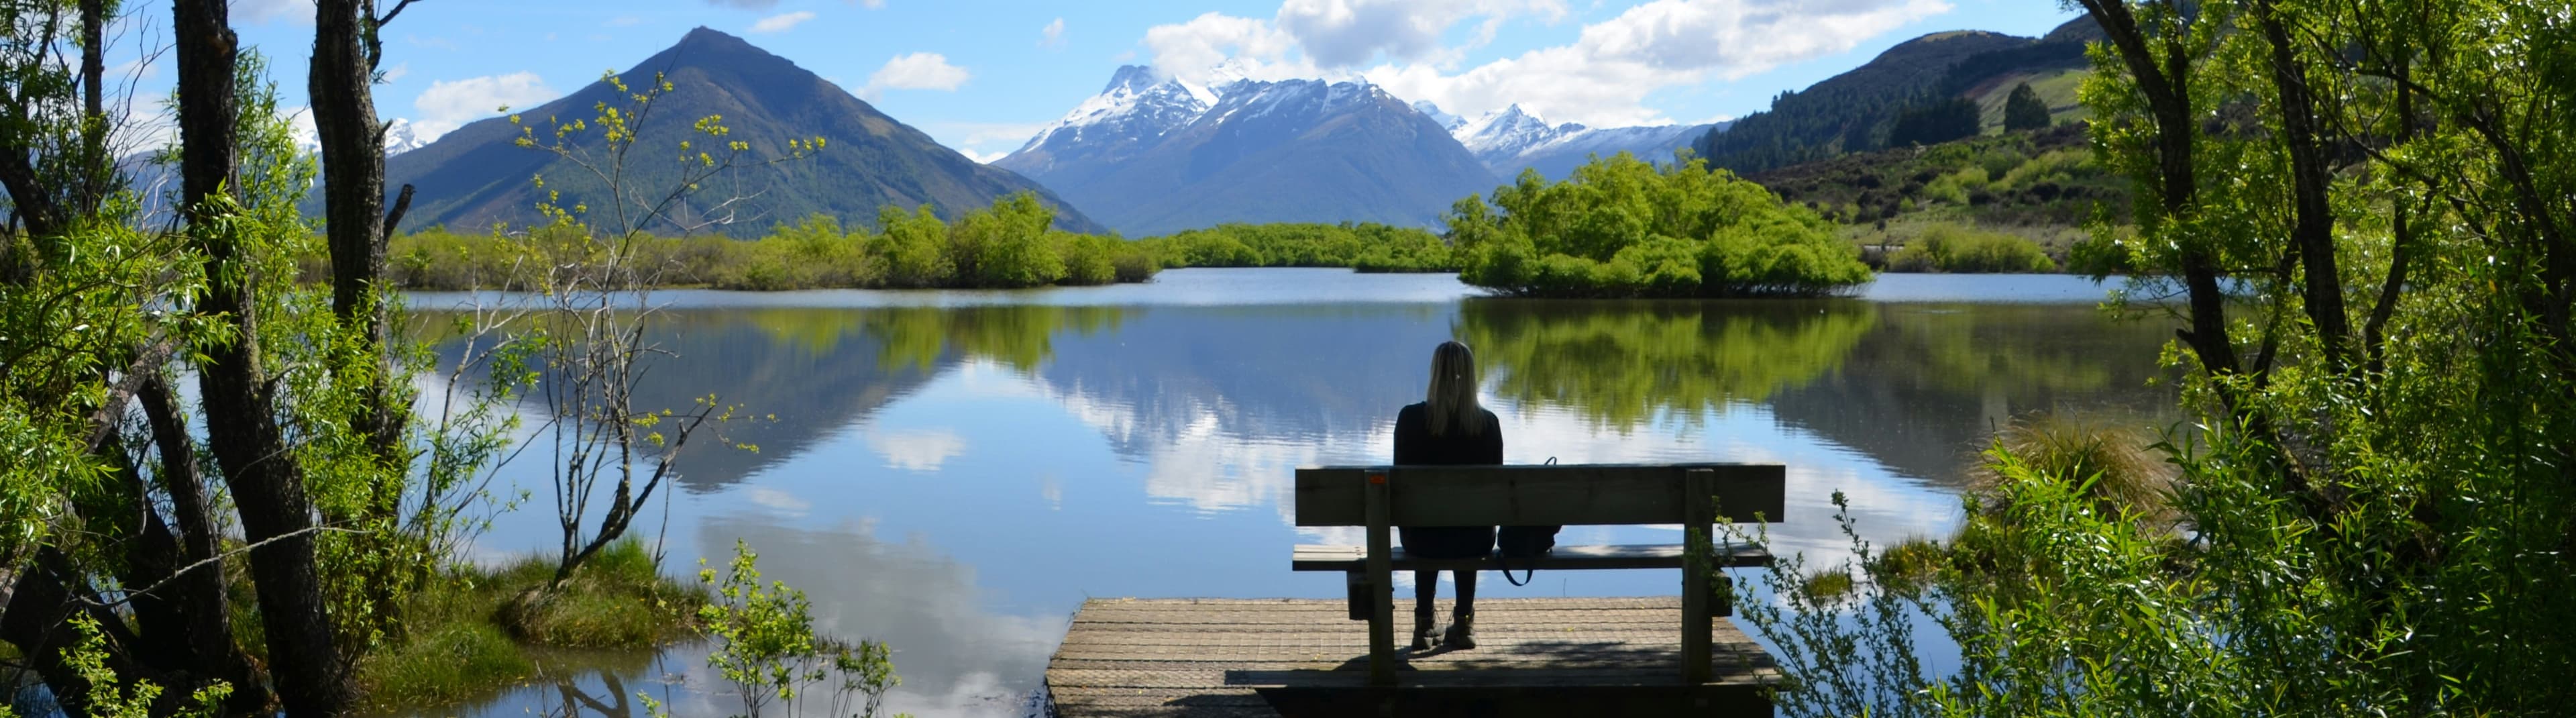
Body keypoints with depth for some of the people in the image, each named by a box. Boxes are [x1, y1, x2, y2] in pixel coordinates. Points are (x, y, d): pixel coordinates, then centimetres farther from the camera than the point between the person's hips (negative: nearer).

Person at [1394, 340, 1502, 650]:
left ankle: (1425, 624, 38)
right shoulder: (1488, 423, -10)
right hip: (1475, 539, 0)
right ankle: (1463, 624, 38)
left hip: (1420, 537, 0)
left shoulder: (1411, 418, -12)